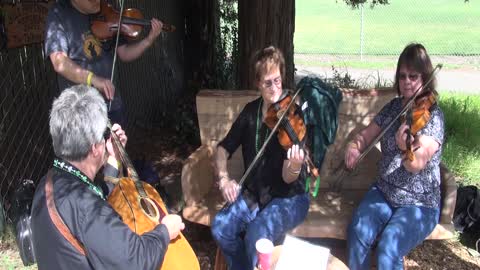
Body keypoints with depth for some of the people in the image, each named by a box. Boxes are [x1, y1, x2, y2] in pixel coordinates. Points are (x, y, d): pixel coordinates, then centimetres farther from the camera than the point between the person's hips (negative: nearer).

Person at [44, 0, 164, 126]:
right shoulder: (58, 13, -10)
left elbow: (123, 53, 6)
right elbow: (59, 63, -21)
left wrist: (149, 40, -10)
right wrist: (92, 78, -35)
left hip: (112, 103, 4)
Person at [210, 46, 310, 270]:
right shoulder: (251, 111, -1)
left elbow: (287, 179, -19)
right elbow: (223, 148, 8)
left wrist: (295, 166, -42)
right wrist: (223, 178, -10)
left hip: (289, 197, -4)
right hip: (254, 193, 5)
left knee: (256, 235, -30)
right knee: (220, 227, -17)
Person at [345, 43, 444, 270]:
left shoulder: (433, 115, -11)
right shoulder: (393, 107, 5)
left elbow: (416, 165, -23)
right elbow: (366, 135, 12)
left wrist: (406, 148, -46)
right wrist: (354, 147, -11)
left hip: (419, 204, -4)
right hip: (383, 192, 4)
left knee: (388, 249, -27)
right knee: (357, 233, -23)